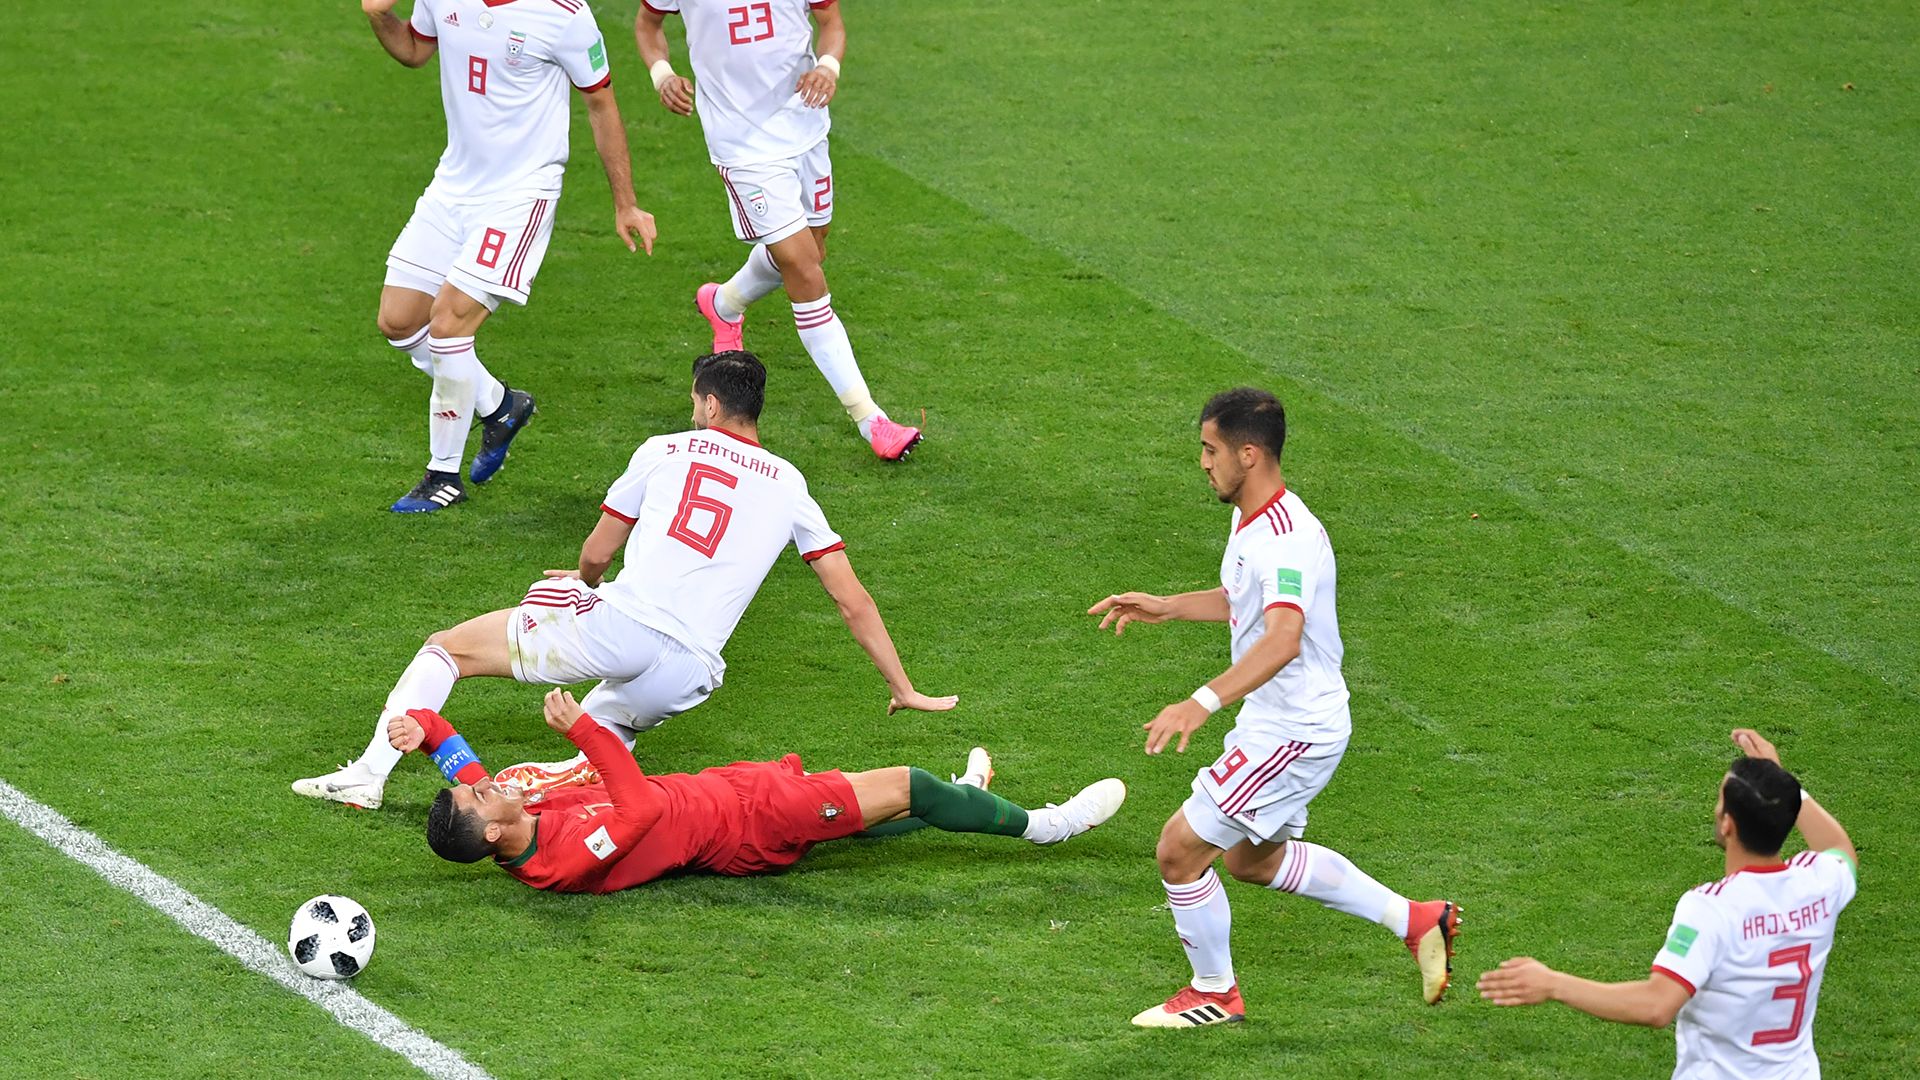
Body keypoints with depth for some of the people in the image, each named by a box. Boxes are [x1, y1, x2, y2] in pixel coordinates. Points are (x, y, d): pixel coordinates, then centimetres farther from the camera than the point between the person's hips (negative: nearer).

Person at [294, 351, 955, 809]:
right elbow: (853, 601, 17)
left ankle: (371, 773, 1)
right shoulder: (790, 488, 17)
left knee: (445, 649, 14)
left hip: (616, 623, -2)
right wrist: (903, 689, 27)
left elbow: (596, 553, 20)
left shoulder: (666, 451, 13)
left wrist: (586, 582, 45)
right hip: (686, 672, 2)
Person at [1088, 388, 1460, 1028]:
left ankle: (1214, 994, 14)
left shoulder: (1287, 538, -27)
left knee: (1180, 849, -6)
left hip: (1294, 732, -11)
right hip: (1273, 722, 11)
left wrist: (1204, 702, -54)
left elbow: (1283, 638, -44)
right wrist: (1165, 608, 18)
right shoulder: (1251, 520, 6)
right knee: (1254, 858, 26)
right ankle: (1414, 921, 30)